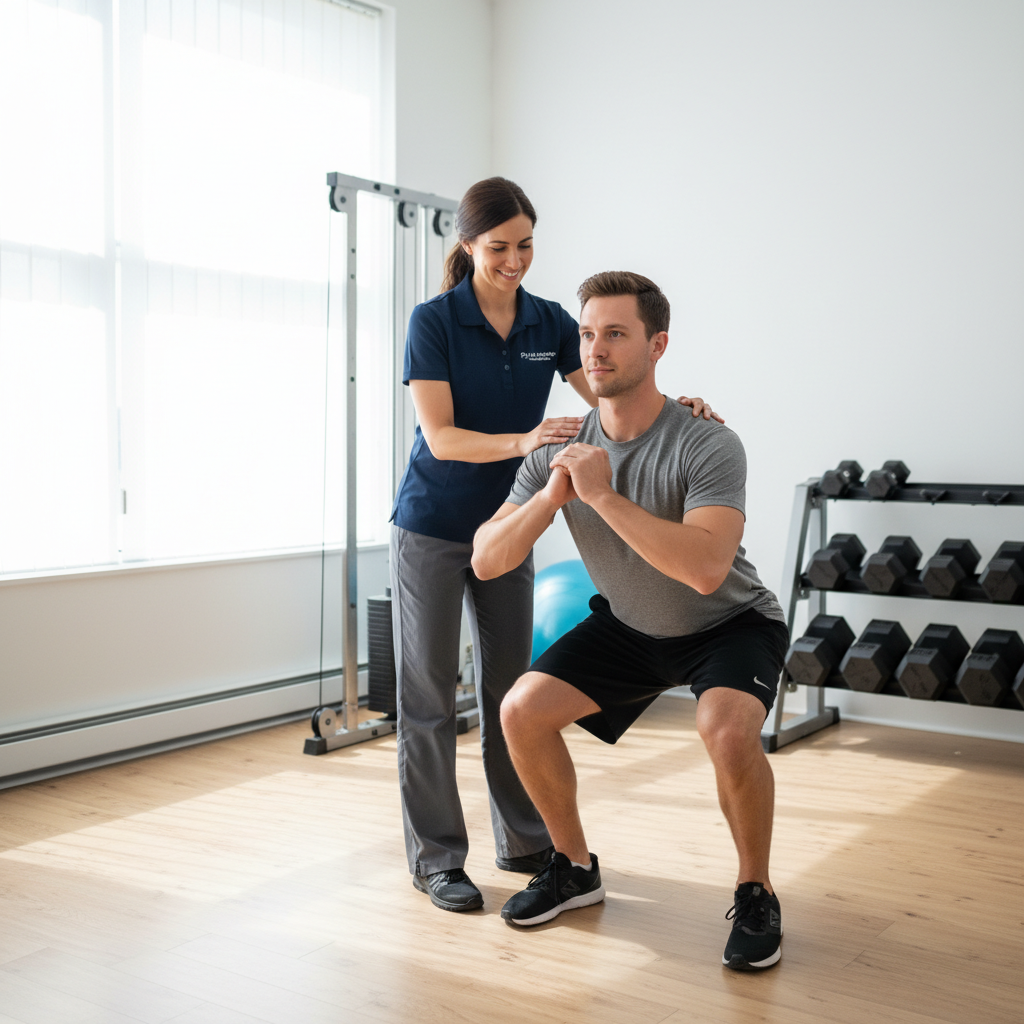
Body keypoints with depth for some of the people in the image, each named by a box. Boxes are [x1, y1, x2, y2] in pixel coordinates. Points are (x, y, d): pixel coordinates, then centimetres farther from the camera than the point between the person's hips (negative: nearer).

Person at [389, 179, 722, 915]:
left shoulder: (550, 323, 1)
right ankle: (436, 858, 12)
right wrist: (523, 441, -37)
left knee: (510, 686, 11)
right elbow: (441, 436, -21)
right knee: (429, 692, 1)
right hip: (433, 529, -4)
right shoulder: (434, 321, -13)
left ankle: (524, 841, 24)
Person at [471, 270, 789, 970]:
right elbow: (487, 561, -15)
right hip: (629, 626, 5)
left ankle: (756, 895, -6)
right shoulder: (558, 453, -12)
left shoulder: (706, 446, -28)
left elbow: (706, 569, -43)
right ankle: (575, 869, 14)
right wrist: (553, 494, -31)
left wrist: (602, 494, -41)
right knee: (522, 711, -9)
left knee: (728, 728, -34)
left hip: (730, 624, -5)